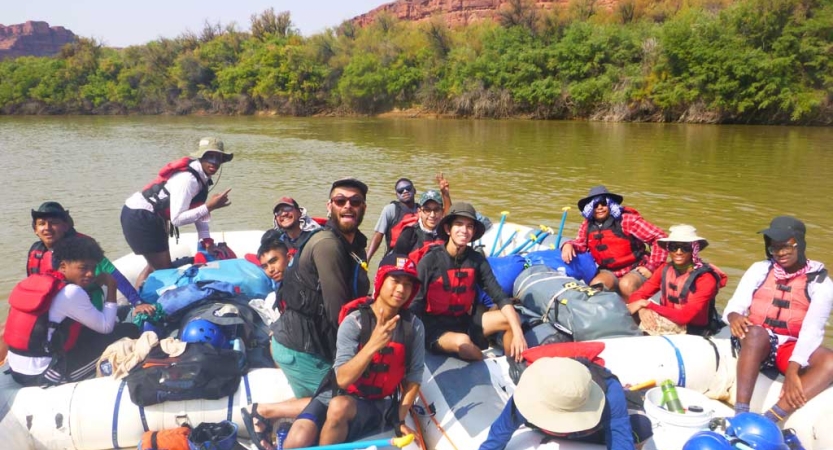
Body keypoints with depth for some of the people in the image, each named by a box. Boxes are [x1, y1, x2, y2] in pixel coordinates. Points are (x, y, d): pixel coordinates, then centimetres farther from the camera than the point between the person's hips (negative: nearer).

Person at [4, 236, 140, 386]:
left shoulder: (34, 281, 8)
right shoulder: (70, 292, -17)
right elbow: (106, 327, -10)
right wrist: (111, 288, -1)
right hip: (45, 374, -9)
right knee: (128, 331, -5)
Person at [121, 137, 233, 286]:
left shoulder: (201, 176, 3)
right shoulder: (188, 179, -26)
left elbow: (197, 210, 4)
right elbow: (177, 219, -29)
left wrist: (207, 239, -5)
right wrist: (209, 207, -32)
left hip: (144, 216, 10)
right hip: (140, 217, -10)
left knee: (155, 266, 19)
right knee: (164, 269, -3)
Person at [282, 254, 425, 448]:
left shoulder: (414, 327, -8)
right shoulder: (354, 321, -15)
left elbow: (413, 377, 2)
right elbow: (342, 380, -23)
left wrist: (399, 419, -4)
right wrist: (373, 345, -36)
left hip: (376, 405, 1)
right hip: (337, 394, 0)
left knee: (339, 406, -34)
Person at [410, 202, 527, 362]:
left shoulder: (477, 260, -2)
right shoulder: (430, 261, -14)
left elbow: (500, 296, -7)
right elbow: (416, 305, -13)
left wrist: (517, 333, -20)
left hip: (465, 322, 5)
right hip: (435, 327, -5)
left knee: (512, 320, -12)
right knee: (463, 342, -35)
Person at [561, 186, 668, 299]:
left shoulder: (627, 220, -14)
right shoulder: (587, 226, 2)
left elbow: (660, 237, -14)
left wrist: (651, 267, -15)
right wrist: (568, 245, -19)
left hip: (635, 269, -4)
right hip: (609, 272, 4)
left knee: (626, 285, -34)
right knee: (595, 286, -26)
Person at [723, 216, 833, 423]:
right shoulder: (759, 269, 4)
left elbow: (812, 329, -14)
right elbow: (735, 305, -3)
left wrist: (792, 369, -29)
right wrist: (734, 316, -31)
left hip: (791, 350, 1)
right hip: (755, 343, 0)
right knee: (757, 332, -36)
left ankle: (770, 418, -41)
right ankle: (741, 413, -40)